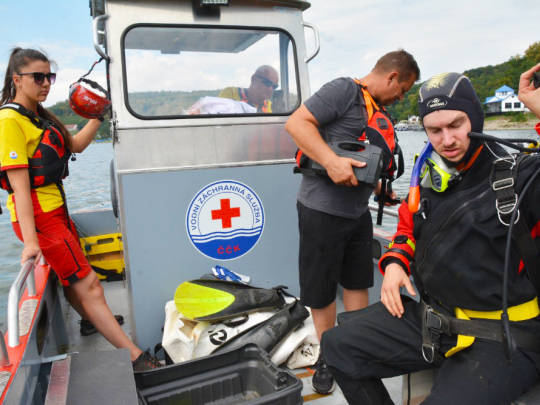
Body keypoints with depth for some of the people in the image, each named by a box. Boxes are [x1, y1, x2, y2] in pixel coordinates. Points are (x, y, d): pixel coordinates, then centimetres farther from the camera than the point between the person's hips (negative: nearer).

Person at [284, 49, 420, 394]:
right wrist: (331, 160, -31)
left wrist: (383, 192, 16)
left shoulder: (381, 114, 15)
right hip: (323, 209, -8)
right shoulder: (344, 90, -12)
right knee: (322, 290, 6)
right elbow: (296, 123, -22)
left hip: (358, 211, 8)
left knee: (358, 282, 16)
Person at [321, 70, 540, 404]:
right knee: (338, 345, 2)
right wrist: (394, 263, 3)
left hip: (502, 340, -6)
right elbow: (408, 229, 23)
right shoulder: (429, 179, 8)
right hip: (428, 319, 6)